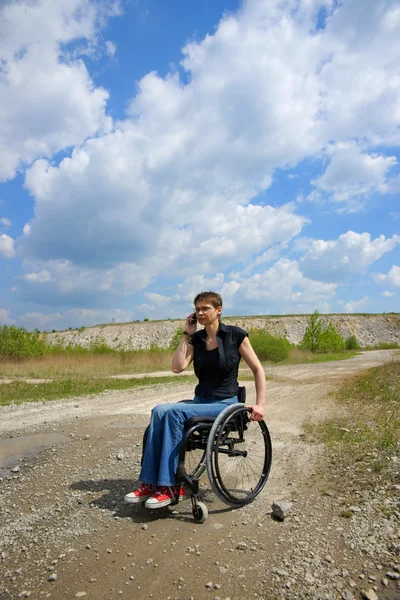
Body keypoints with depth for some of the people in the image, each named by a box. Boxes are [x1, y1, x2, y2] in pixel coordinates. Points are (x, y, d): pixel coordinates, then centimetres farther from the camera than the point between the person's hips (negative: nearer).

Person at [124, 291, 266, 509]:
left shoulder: (235, 335, -6)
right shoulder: (196, 339, 7)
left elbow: (258, 370, -2)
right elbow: (177, 367, -7)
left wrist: (260, 403, -9)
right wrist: (186, 334, -3)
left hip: (225, 404, -5)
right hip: (200, 400, 5)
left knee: (174, 412, -29)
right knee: (159, 411, -24)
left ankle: (170, 487, -22)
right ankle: (150, 482, -20)